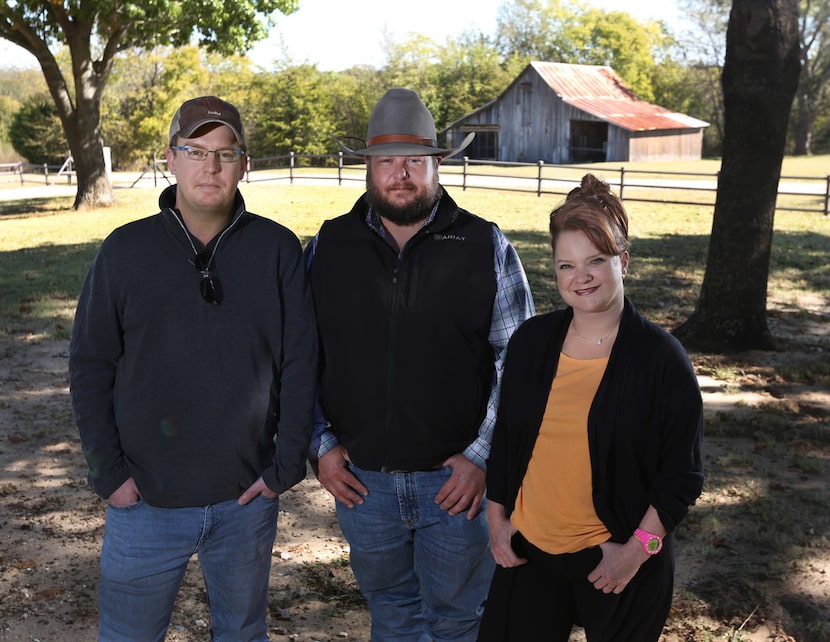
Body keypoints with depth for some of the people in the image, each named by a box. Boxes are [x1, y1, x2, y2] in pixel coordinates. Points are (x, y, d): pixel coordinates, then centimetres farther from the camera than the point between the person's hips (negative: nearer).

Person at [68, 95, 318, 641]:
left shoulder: (278, 249, -3)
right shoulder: (126, 250, -3)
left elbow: (301, 364, -1)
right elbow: (90, 366, 0)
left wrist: (287, 464, -5)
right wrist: (109, 472, -5)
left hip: (248, 499, 0)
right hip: (145, 500, 0)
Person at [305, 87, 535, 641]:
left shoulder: (488, 248, -5)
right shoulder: (328, 248, 0)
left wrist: (482, 456, -10)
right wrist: (320, 445, 0)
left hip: (457, 480, -2)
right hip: (361, 480, 2)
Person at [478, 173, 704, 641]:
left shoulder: (661, 356, -11)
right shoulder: (532, 340, 0)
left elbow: (683, 471, -8)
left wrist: (638, 548, -12)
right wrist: (498, 519, 7)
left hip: (618, 559, -3)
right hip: (528, 550, 4)